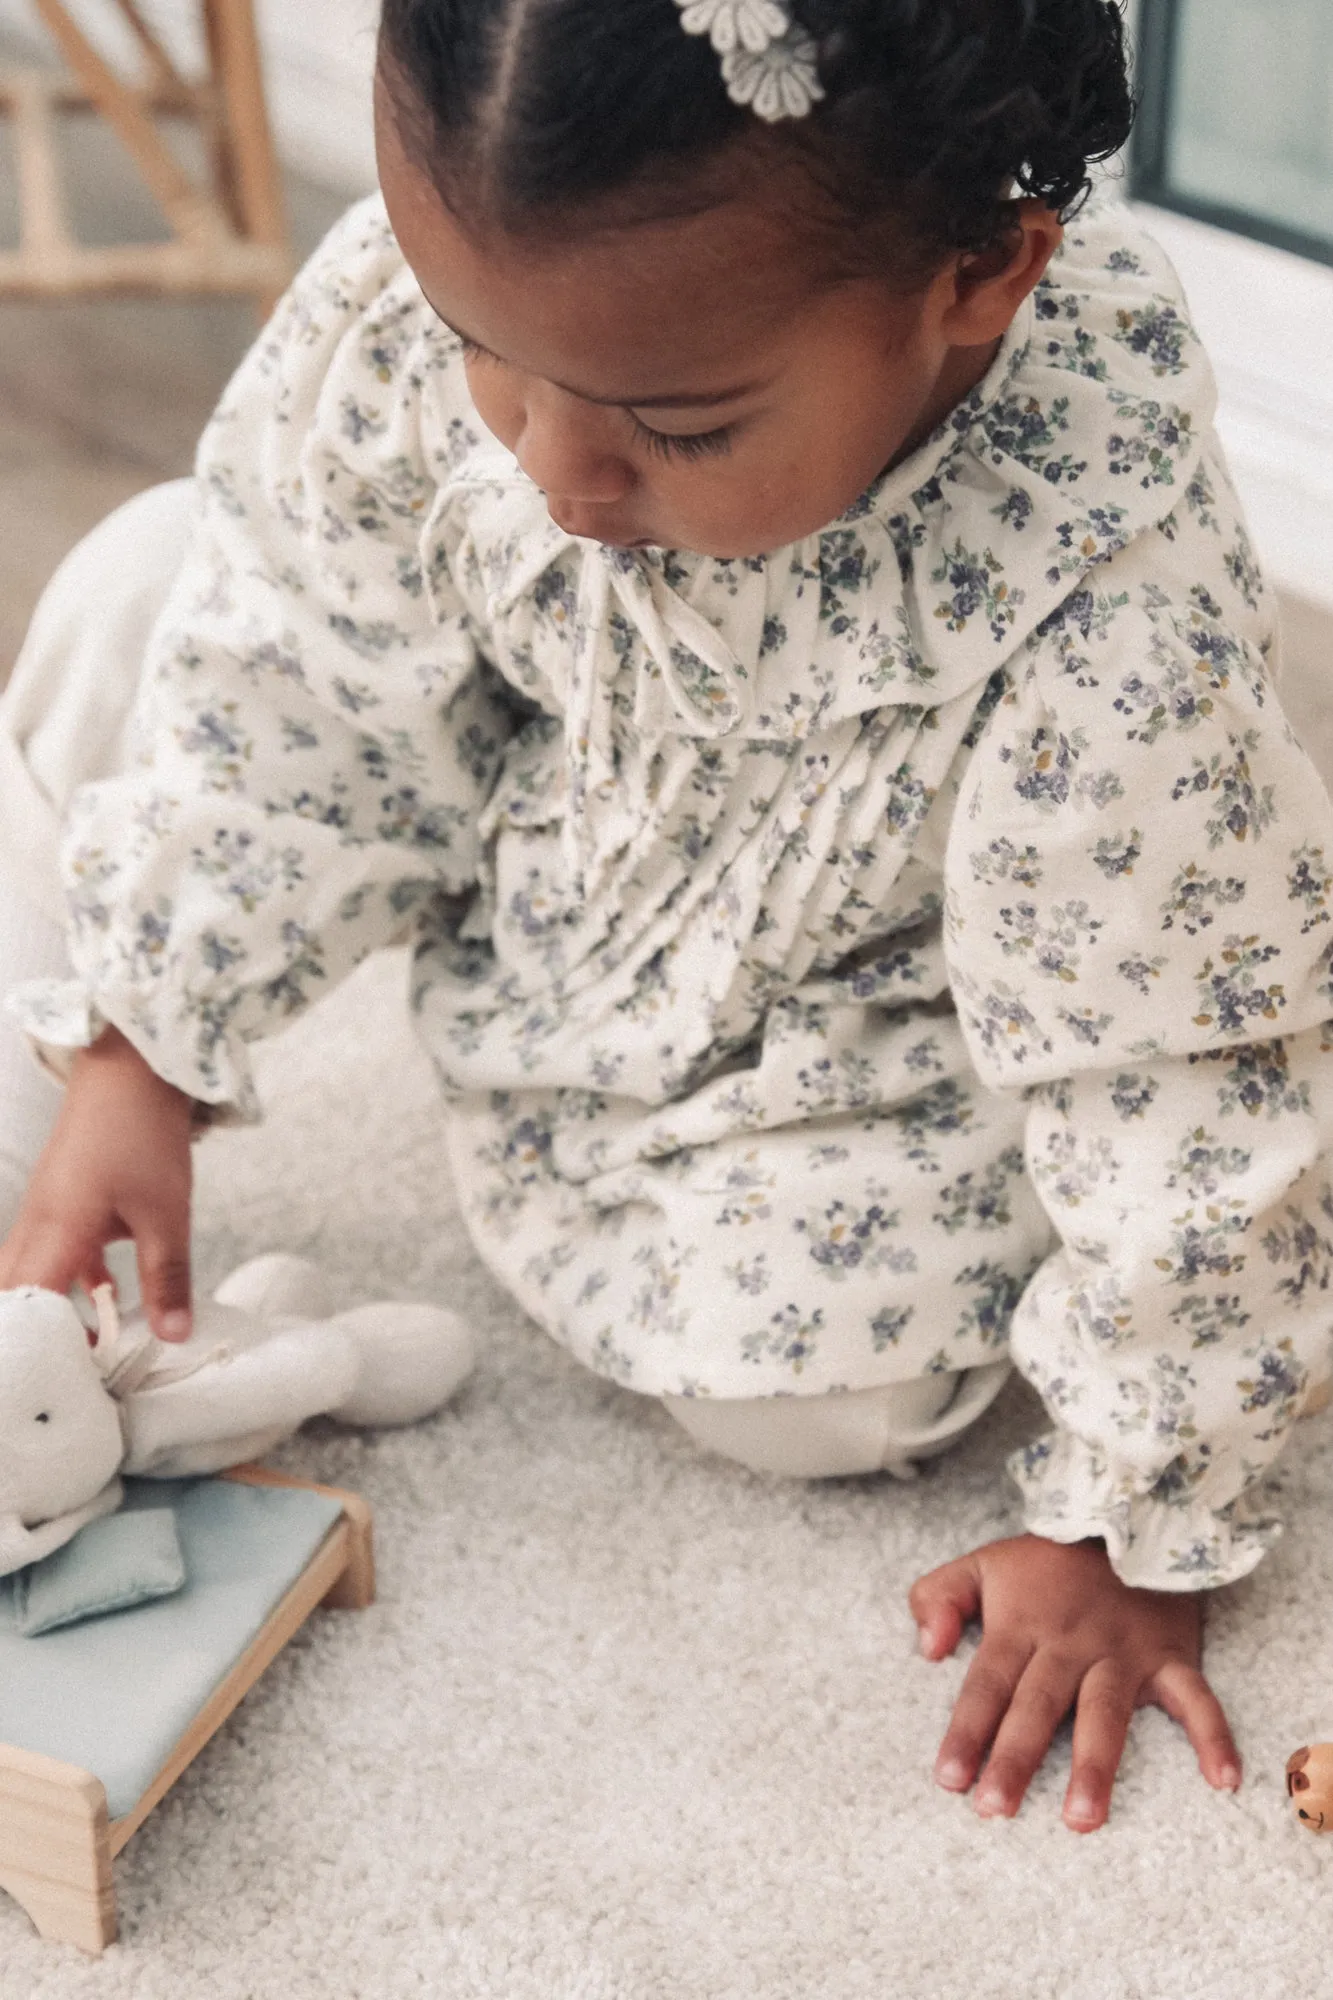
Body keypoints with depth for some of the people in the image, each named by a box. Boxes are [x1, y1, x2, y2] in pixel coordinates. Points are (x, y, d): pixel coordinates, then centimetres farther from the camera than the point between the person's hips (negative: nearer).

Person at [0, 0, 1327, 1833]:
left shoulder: (1116, 605, -42)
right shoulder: (447, 277, -30)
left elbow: (1177, 1089, -31)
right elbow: (302, 675, -14)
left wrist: (1134, 1529, -22)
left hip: (854, 1030, -3)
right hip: (532, 847, 4)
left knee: (826, 1377, -26)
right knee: (149, 589, -12)